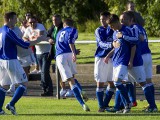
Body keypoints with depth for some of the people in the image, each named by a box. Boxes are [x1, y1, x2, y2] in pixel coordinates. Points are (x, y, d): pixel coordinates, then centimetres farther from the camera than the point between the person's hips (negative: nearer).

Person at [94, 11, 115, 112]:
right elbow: (101, 44, -16)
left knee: (112, 83, 4)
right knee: (100, 83, -2)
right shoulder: (99, 31, -1)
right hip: (101, 58, -3)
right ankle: (101, 106, 4)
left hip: (112, 58, 3)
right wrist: (111, 45, -35)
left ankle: (106, 104, 18)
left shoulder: (113, 30, 7)